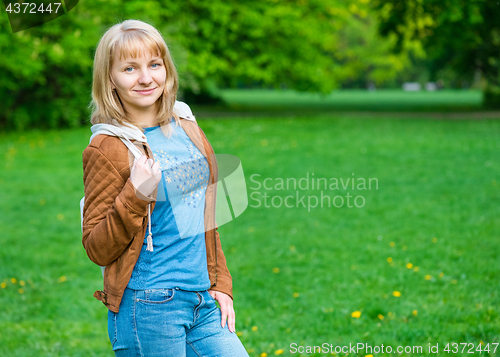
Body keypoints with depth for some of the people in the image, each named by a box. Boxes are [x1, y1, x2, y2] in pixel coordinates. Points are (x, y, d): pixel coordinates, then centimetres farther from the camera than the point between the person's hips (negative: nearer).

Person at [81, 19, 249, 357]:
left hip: (202, 302, 6)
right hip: (148, 307, -6)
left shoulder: (186, 127, 9)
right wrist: (134, 197, -21)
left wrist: (220, 285, 14)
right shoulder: (106, 148, -10)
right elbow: (97, 249, -8)